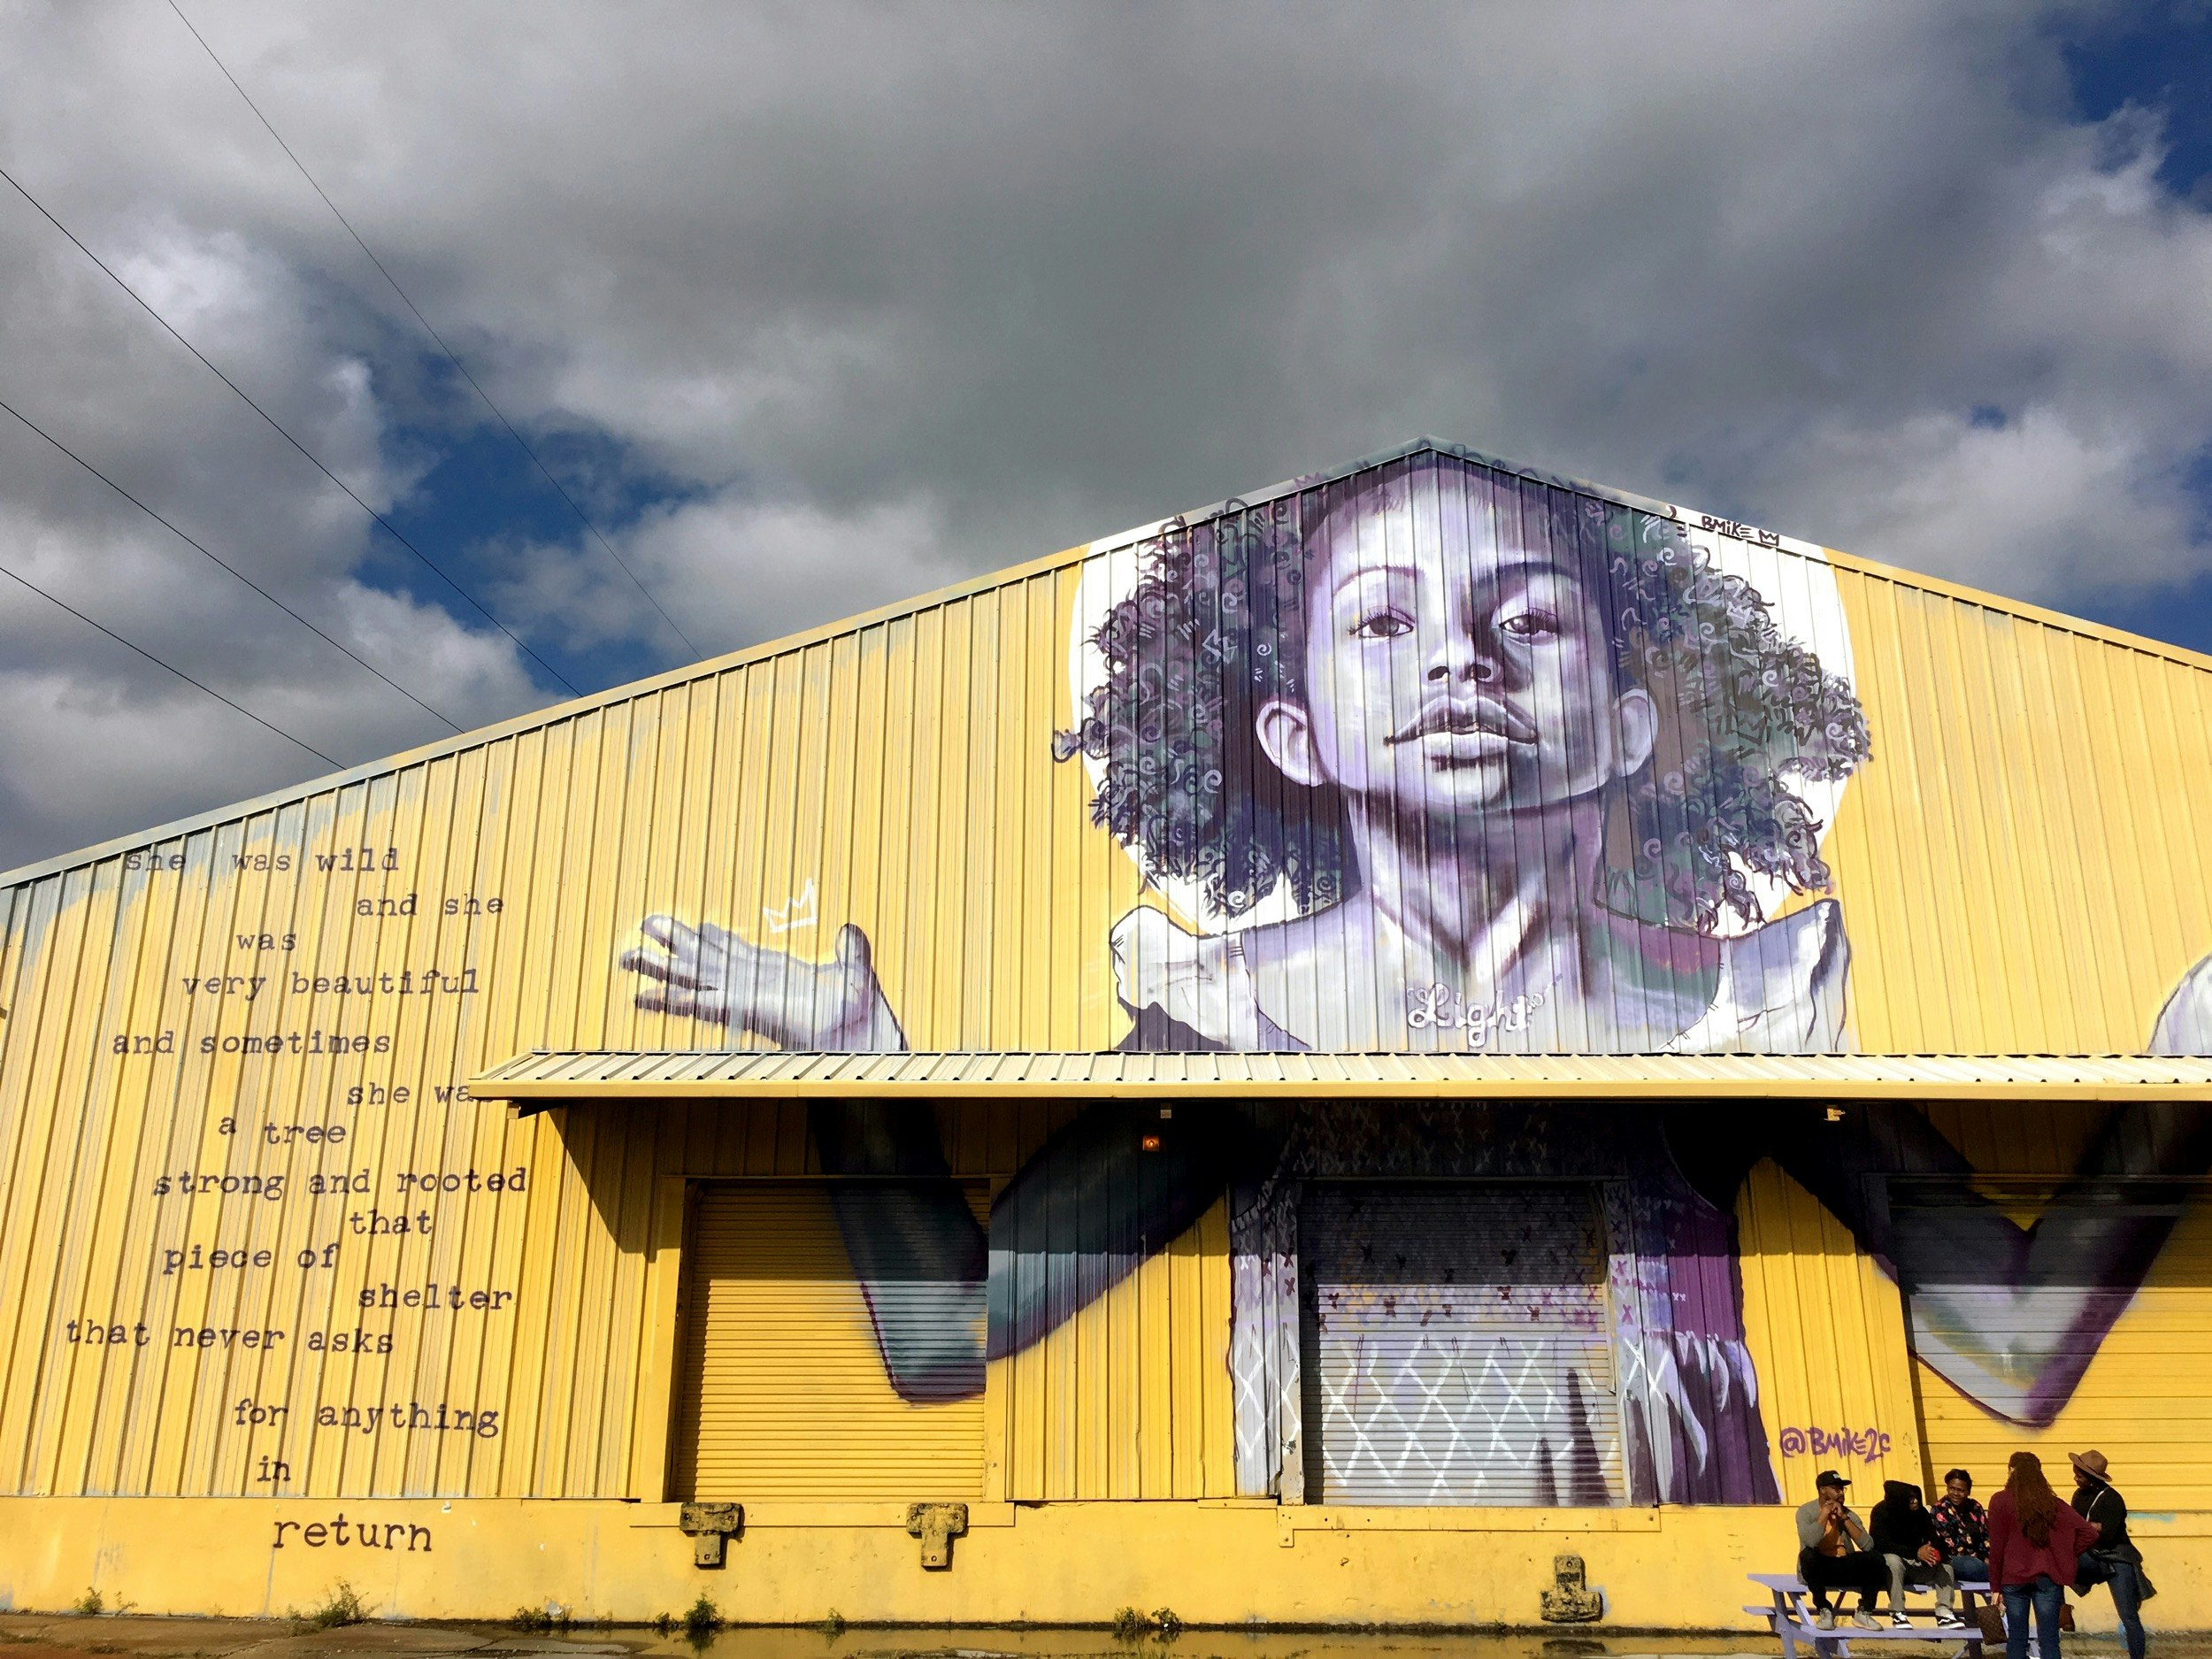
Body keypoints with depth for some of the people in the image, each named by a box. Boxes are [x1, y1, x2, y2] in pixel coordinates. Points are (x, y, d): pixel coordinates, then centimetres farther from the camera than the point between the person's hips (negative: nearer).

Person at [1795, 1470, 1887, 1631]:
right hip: (1818, 1568, -3)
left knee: (1876, 1560, -21)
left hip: (1844, 1568, 4)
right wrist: (1825, 1513, -18)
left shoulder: (1848, 1513, 5)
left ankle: (1864, 1612, -4)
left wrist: (1844, 1517, -13)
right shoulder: (1806, 1511, -7)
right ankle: (1824, 1610, -16)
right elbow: (1810, 1542, -28)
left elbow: (1867, 1546, -10)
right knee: (1808, 1555, -37)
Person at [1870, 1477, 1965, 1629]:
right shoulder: (1881, 1512, -17)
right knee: (1893, 1559, -36)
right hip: (1888, 1565, -5)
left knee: (1945, 1563, -14)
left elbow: (1933, 1538, -5)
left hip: (1916, 1565, 5)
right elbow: (1882, 1544, -26)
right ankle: (1897, 1613, -30)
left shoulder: (1920, 1511, -2)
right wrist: (1916, 1553, -36)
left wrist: (1934, 1551, -30)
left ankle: (1944, 1613, -20)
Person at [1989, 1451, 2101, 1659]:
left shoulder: (2000, 1501, -5)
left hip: (2014, 1578, -2)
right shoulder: (2051, 1502, 4)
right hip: (2049, 1577, 2)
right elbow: (2089, 1533, -1)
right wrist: (2066, 1556, 9)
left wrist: (1996, 1586, 1)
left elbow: (1996, 1548, -5)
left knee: (2016, 1639, 5)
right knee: (2049, 1641, 4)